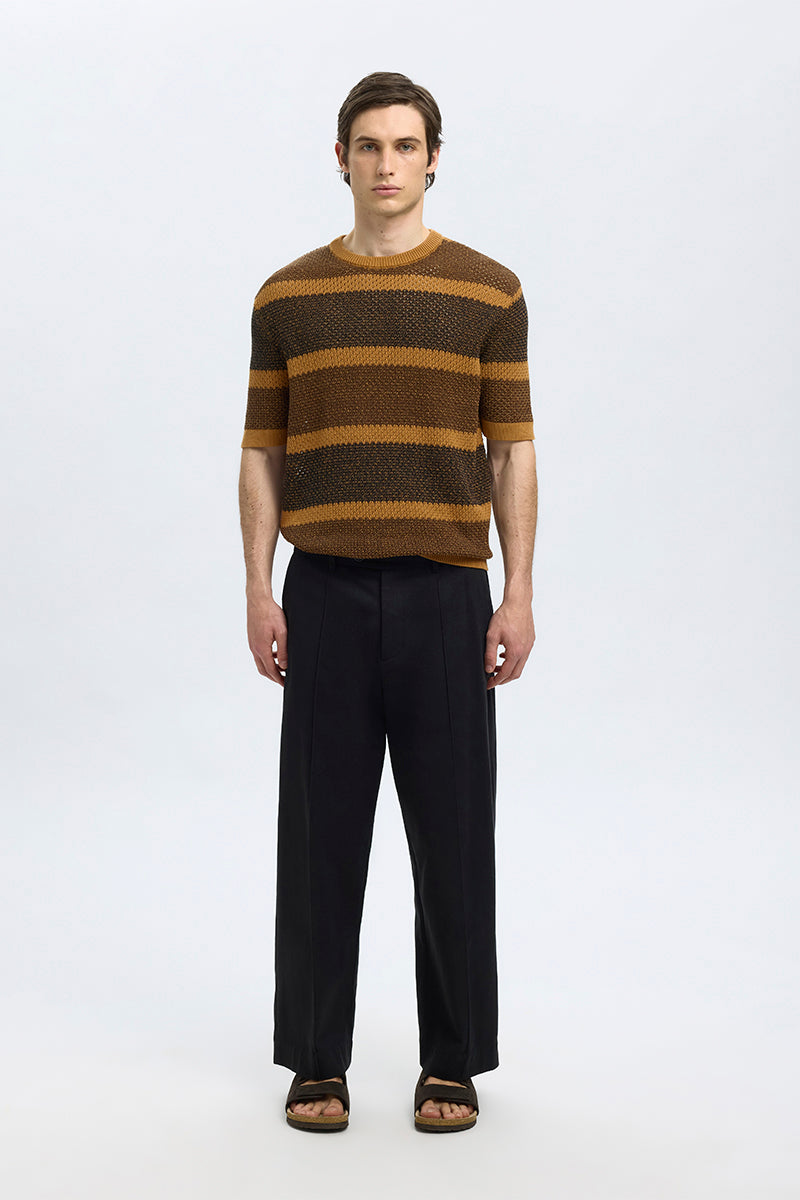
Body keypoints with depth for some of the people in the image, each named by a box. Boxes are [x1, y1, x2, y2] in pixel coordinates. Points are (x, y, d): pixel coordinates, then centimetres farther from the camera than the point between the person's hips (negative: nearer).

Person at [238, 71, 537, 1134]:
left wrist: (518, 595, -5)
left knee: (453, 837, 4)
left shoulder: (490, 293, 4)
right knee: (321, 836, 5)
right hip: (326, 595, 1)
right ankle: (317, 1060, 18)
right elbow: (263, 455, 8)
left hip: (445, 593, -1)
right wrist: (260, 592, -1)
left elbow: (512, 452, 3)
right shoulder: (287, 297, 7)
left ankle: (454, 1062, 17)